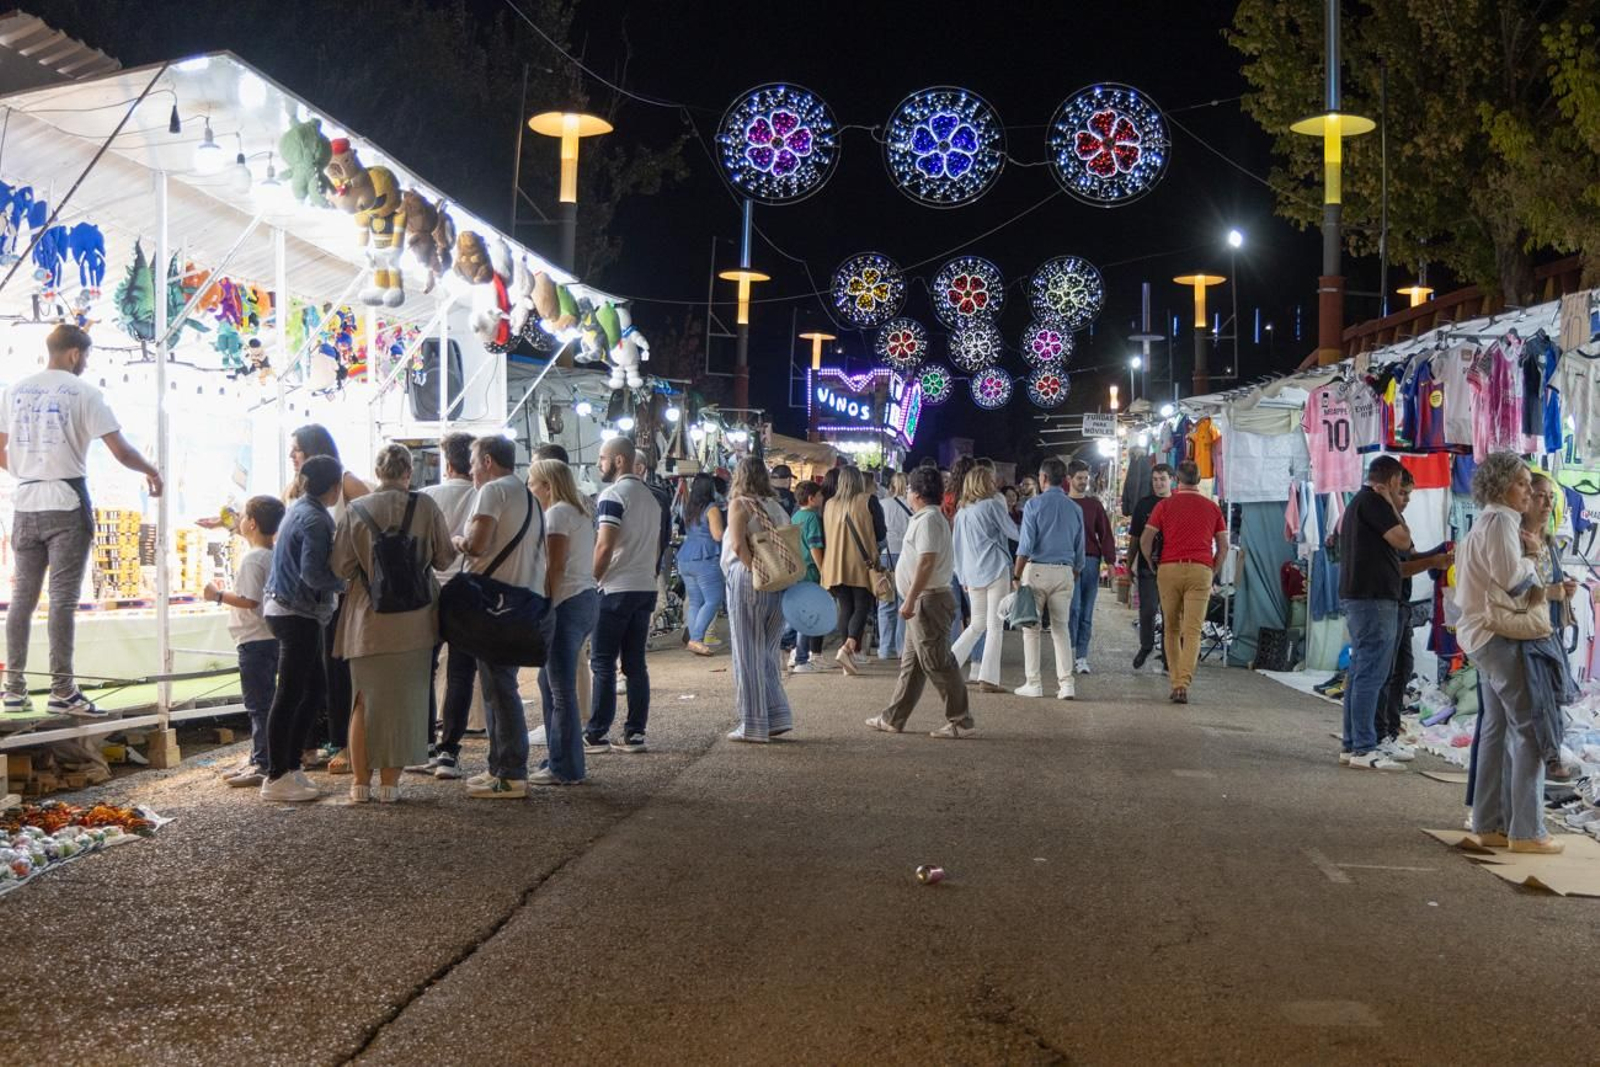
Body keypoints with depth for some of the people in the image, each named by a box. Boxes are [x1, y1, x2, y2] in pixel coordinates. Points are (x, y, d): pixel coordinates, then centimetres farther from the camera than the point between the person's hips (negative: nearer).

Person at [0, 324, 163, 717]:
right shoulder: (83, 392, -4)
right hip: (67, 506, -5)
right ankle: (62, 692, -3)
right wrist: (151, 471, 10)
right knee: (62, 600, -4)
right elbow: (121, 451, -8)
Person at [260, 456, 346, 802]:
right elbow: (313, 574, -24)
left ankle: (291, 764, 21)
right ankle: (276, 777, 3)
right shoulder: (315, 519, -17)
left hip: (286, 610, 10)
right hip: (297, 614, -10)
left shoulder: (299, 509, 12)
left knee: (315, 690, 15)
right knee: (289, 695, -3)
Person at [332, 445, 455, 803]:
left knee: (364, 700, 13)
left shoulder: (355, 511, -5)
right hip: (413, 622, -1)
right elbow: (445, 558, 0)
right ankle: (390, 783, 9)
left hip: (368, 621, 1)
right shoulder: (425, 506, -6)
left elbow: (341, 567, -2)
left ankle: (361, 782, 15)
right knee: (404, 702, 8)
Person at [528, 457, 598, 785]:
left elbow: (556, 567, -17)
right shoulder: (579, 511, 19)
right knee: (549, 680, 16)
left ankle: (565, 769, -1)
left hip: (568, 602, -10)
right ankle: (560, 760, 20)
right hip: (587, 598, 10)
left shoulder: (557, 513, -9)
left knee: (561, 689, -5)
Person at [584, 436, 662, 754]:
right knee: (635, 663, 7)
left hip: (616, 589, -8)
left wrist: (590, 582, -8)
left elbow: (604, 546, -16)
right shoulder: (650, 496, 17)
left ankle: (596, 736, -2)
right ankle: (635, 734, 7)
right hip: (646, 588, 8)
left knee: (603, 664, -3)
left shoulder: (613, 495, -10)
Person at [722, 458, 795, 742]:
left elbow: (738, 545, -17)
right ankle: (778, 717, 12)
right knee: (767, 653, 16)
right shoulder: (776, 506, 14)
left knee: (748, 654, 1)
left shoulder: (739, 504, -3)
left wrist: (756, 571, -13)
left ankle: (753, 726, 3)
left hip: (747, 581, -5)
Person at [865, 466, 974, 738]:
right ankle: (893, 719, 20)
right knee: (911, 662, 13)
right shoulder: (929, 518, 17)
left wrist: (910, 600, -24)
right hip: (923, 601, 11)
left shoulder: (928, 520, -15)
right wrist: (911, 600, 23)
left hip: (929, 600, -11)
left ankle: (961, 720, -1)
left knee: (936, 662, -6)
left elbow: (926, 563, -24)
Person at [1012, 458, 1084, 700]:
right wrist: (1074, 576, 20)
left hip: (1036, 569, -4)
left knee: (1031, 628, 4)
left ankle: (1033, 683, 4)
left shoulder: (1034, 505, -5)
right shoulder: (1075, 508, 9)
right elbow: (1079, 550, 11)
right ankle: (1066, 683, 0)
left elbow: (1025, 545, -10)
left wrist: (1016, 576, -5)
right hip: (1065, 572, 4)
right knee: (1060, 628, 8)